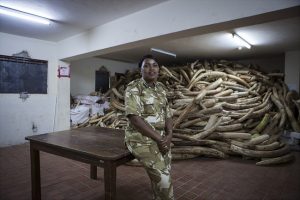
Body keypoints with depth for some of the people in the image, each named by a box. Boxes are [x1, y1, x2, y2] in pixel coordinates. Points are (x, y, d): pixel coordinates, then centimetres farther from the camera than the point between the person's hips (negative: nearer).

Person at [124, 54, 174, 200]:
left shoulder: (161, 88, 9)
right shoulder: (133, 88, -12)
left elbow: (167, 113, 10)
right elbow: (134, 118, -20)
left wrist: (169, 135, -7)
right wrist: (158, 138, -18)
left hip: (162, 138, 7)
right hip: (141, 139, -6)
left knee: (163, 176, 12)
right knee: (162, 178, -11)